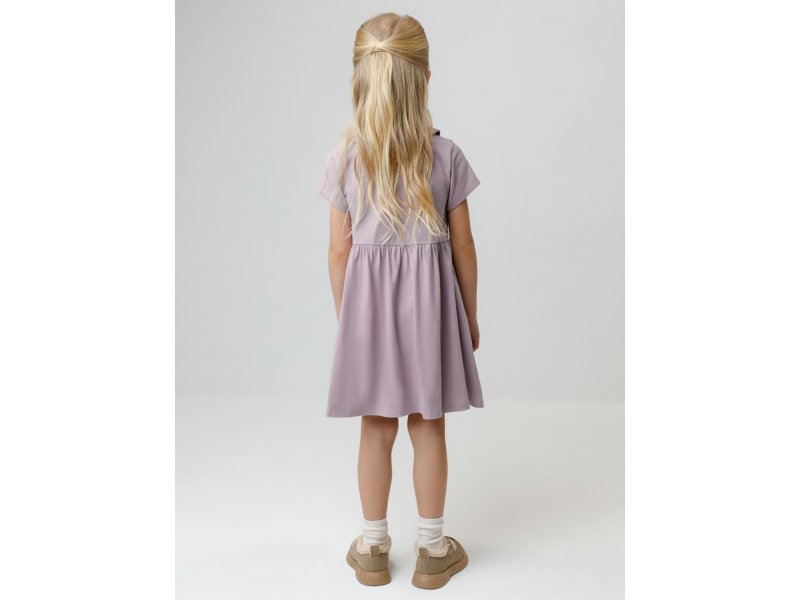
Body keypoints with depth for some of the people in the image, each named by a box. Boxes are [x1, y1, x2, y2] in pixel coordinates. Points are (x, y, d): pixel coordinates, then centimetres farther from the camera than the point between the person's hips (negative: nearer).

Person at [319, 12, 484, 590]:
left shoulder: (343, 158, -6)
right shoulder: (446, 154, -8)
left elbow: (340, 251, -3)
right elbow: (463, 246, -3)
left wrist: (344, 317, 10)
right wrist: (470, 315, 9)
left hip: (367, 298, 1)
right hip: (429, 296, 0)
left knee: (377, 428, 13)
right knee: (429, 427, 12)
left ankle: (374, 548, 28)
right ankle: (433, 549, 27)